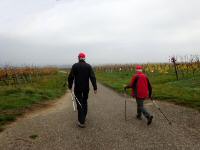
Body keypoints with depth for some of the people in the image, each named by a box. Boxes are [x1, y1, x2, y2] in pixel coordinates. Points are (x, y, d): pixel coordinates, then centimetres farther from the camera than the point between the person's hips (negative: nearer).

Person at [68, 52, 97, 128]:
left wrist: (70, 86, 7)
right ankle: (83, 117, 34)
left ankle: (81, 122, -2)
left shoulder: (75, 66, -6)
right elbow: (92, 77, -8)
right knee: (85, 102, 20)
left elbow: (70, 77, -6)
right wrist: (95, 88, -7)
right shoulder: (88, 66, -1)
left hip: (77, 88, -2)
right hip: (86, 88, 3)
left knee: (79, 103, 1)